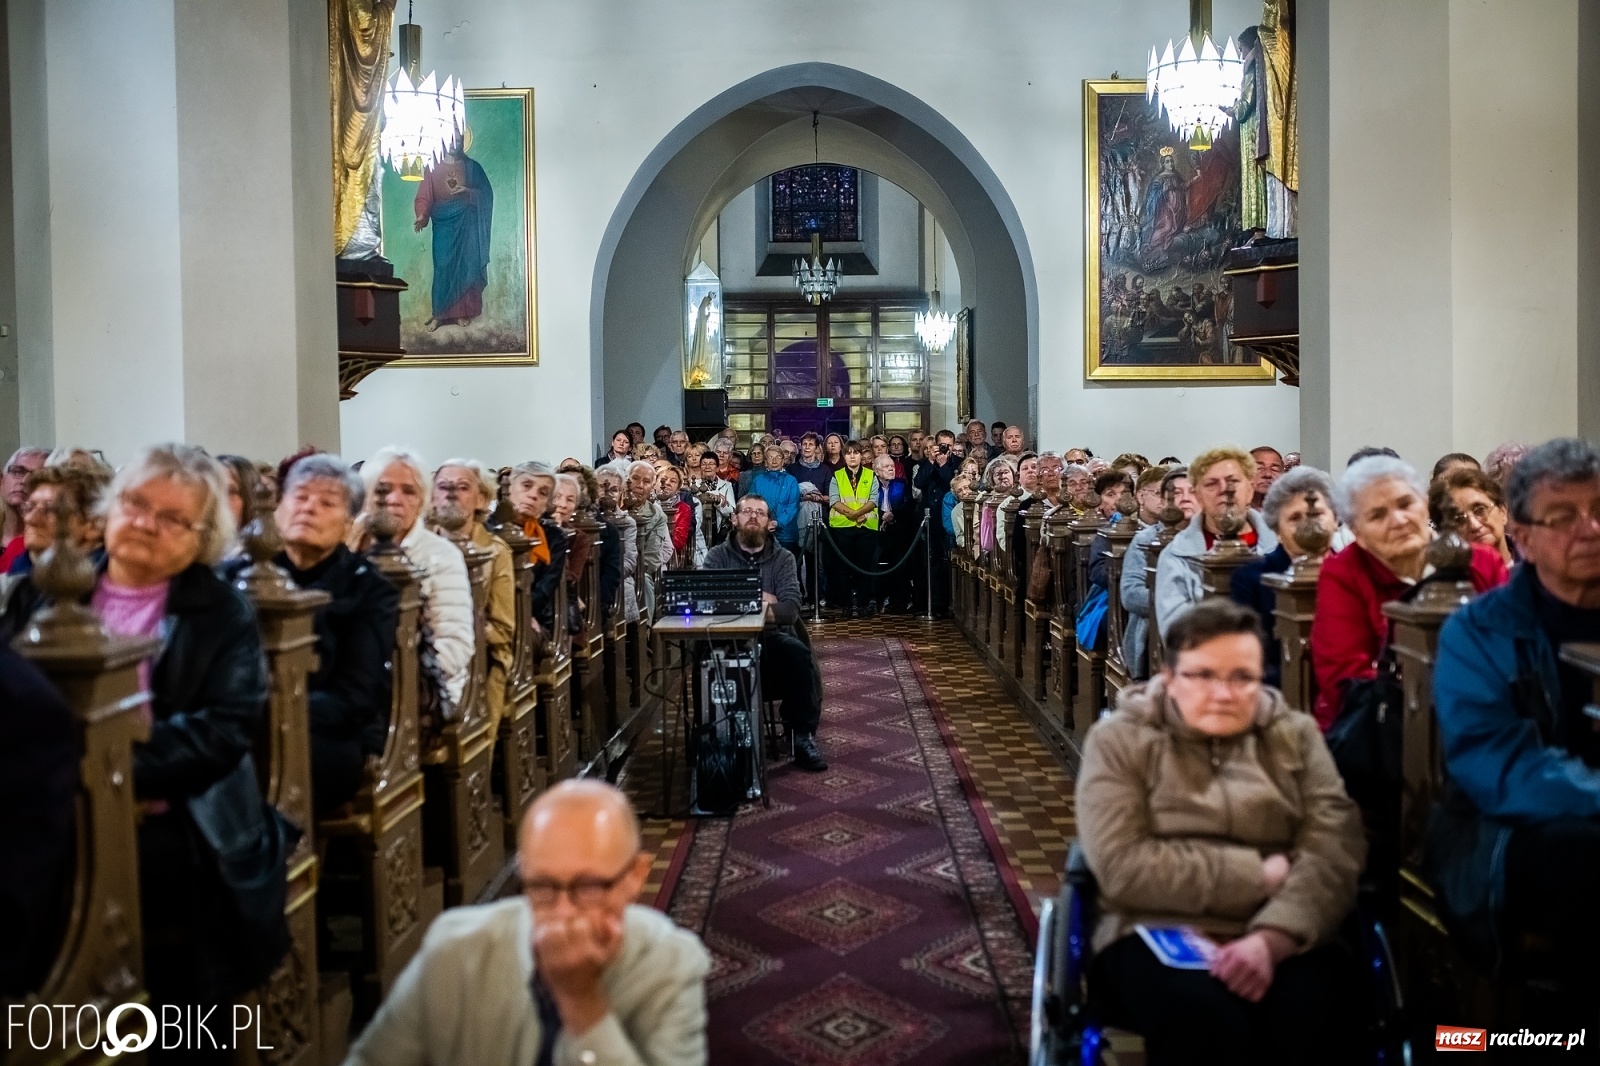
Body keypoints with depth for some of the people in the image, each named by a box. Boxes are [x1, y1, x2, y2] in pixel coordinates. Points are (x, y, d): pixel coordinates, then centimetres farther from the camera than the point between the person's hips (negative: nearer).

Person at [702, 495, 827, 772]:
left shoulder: (783, 559, 11)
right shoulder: (717, 556, 11)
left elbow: (791, 609, -5)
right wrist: (755, 601, -7)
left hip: (773, 636, 2)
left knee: (798, 653, -31)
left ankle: (803, 736, -15)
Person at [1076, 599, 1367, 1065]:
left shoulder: (1296, 736, 13)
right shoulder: (1120, 740, 5)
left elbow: (1333, 856, -2)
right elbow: (1123, 868, -9)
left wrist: (1270, 939, -20)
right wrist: (1262, 875, -7)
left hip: (1285, 938, 2)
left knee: (1317, 1012, -31)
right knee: (1202, 1018, -34)